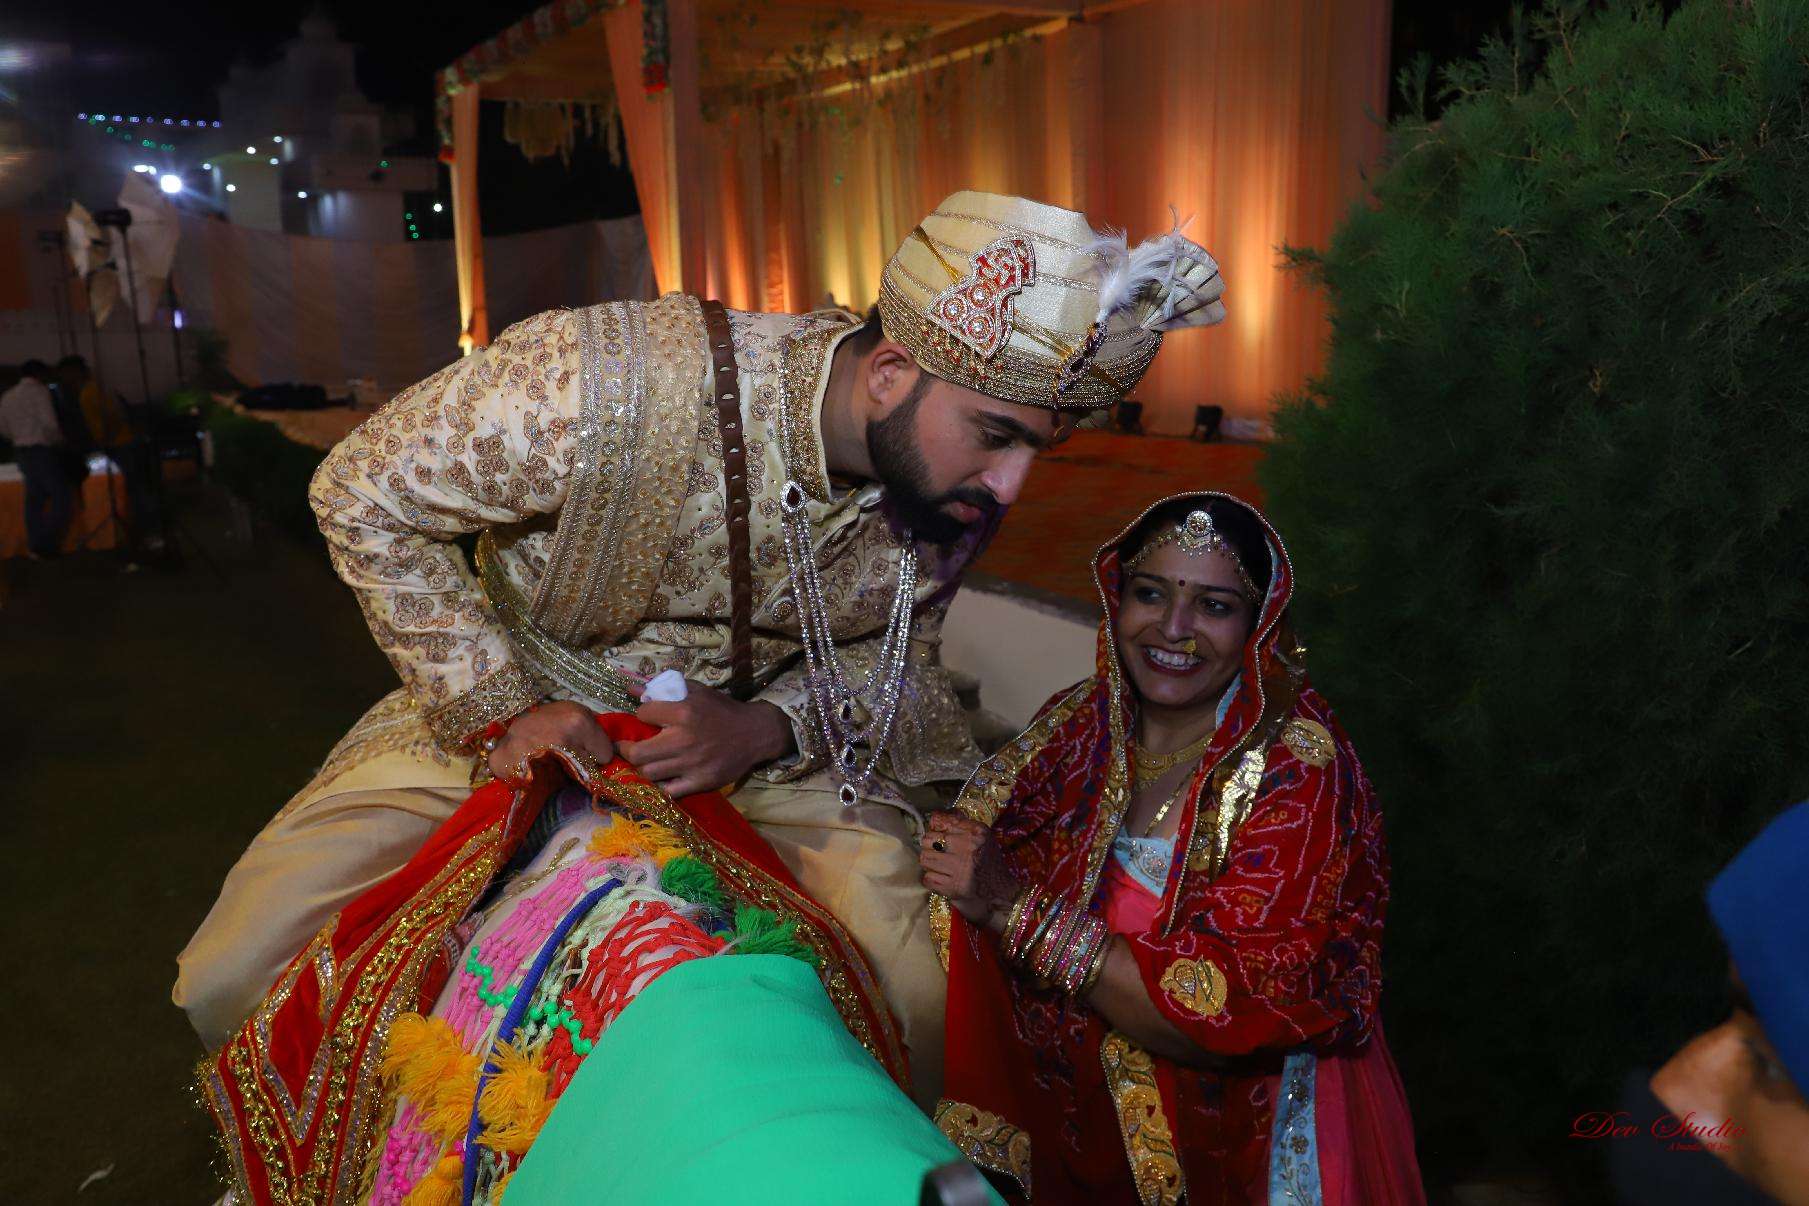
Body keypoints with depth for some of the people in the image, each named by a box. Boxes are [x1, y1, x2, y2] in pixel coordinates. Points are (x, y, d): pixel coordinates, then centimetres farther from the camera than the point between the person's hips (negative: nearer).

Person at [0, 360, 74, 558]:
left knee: (34, 498, 10)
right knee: (62, 496, -5)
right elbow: (49, 423, -18)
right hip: (43, 450, -8)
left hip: (22, 451, 8)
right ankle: (45, 543, -10)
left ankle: (35, 545, 9)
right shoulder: (38, 391, -9)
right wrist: (60, 440, -2)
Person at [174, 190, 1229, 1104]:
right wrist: (499, 707, -22)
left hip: (775, 741, 2)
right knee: (240, 979, -10)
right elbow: (365, 495, -17)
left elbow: (895, 653, -1)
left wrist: (766, 728, -22)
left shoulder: (960, 482, -18)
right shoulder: (611, 385, -33)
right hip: (519, 705, -1)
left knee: (919, 1007, -15)